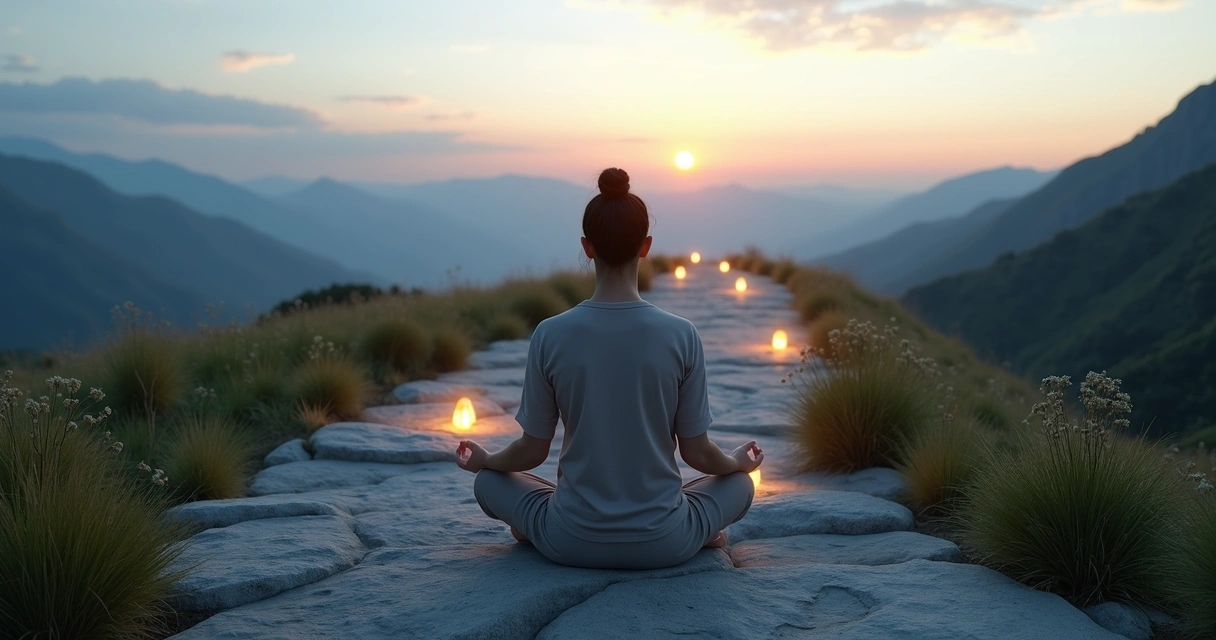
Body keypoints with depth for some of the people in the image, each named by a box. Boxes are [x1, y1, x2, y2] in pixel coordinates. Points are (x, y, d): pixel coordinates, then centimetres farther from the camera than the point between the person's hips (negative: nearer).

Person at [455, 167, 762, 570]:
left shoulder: (550, 335, -12)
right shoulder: (681, 336, -12)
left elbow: (533, 451, -3)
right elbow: (697, 453, -4)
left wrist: (482, 460, 19)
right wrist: (739, 462, 19)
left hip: (572, 544, 0)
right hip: (663, 546, 0)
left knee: (489, 481, 27)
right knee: (739, 483, 29)